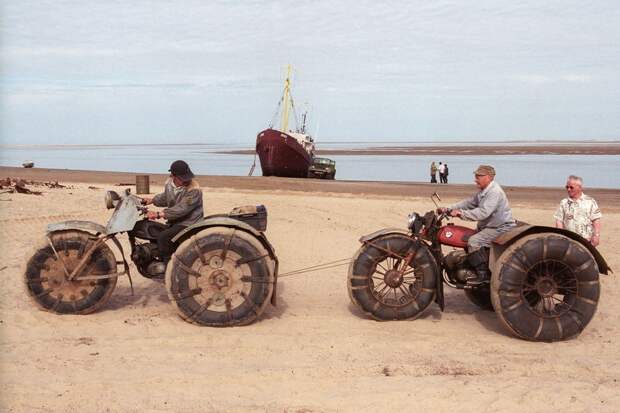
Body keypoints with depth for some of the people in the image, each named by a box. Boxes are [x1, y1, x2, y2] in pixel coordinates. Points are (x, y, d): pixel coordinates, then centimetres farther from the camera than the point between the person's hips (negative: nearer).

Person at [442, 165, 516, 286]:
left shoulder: (494, 192, -21)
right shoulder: (483, 191, 14)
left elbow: (483, 212, -31)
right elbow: (469, 202, 11)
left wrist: (461, 213, -32)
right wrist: (450, 209, -2)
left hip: (501, 228, -11)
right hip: (490, 226, 11)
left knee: (474, 241, -25)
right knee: (466, 237, 12)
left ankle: (483, 275, -19)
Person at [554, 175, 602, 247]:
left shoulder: (590, 201, 4)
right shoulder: (564, 203, 8)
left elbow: (596, 221, 1)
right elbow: (559, 221, 5)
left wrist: (596, 235, -9)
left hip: (587, 241, -1)